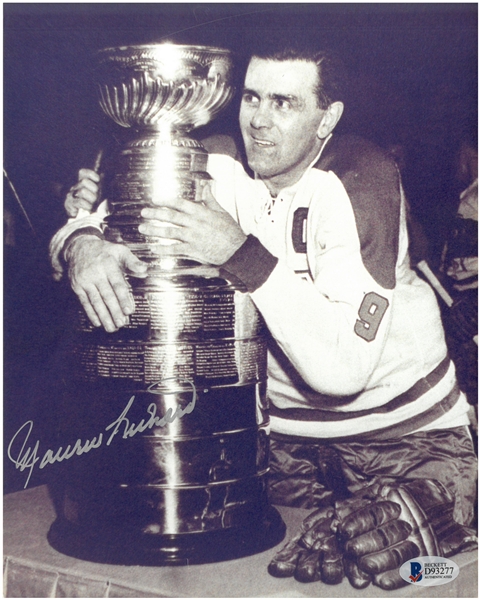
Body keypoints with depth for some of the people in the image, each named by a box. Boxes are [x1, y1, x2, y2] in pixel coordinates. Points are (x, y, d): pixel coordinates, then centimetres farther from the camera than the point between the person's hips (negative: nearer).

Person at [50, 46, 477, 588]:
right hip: (287, 428, 4)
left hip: (403, 426, -3)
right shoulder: (219, 166, -9)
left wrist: (243, 254, -36)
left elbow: (345, 366, -31)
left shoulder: (360, 179, -22)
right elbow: (92, 215, -3)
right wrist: (82, 242, -27)